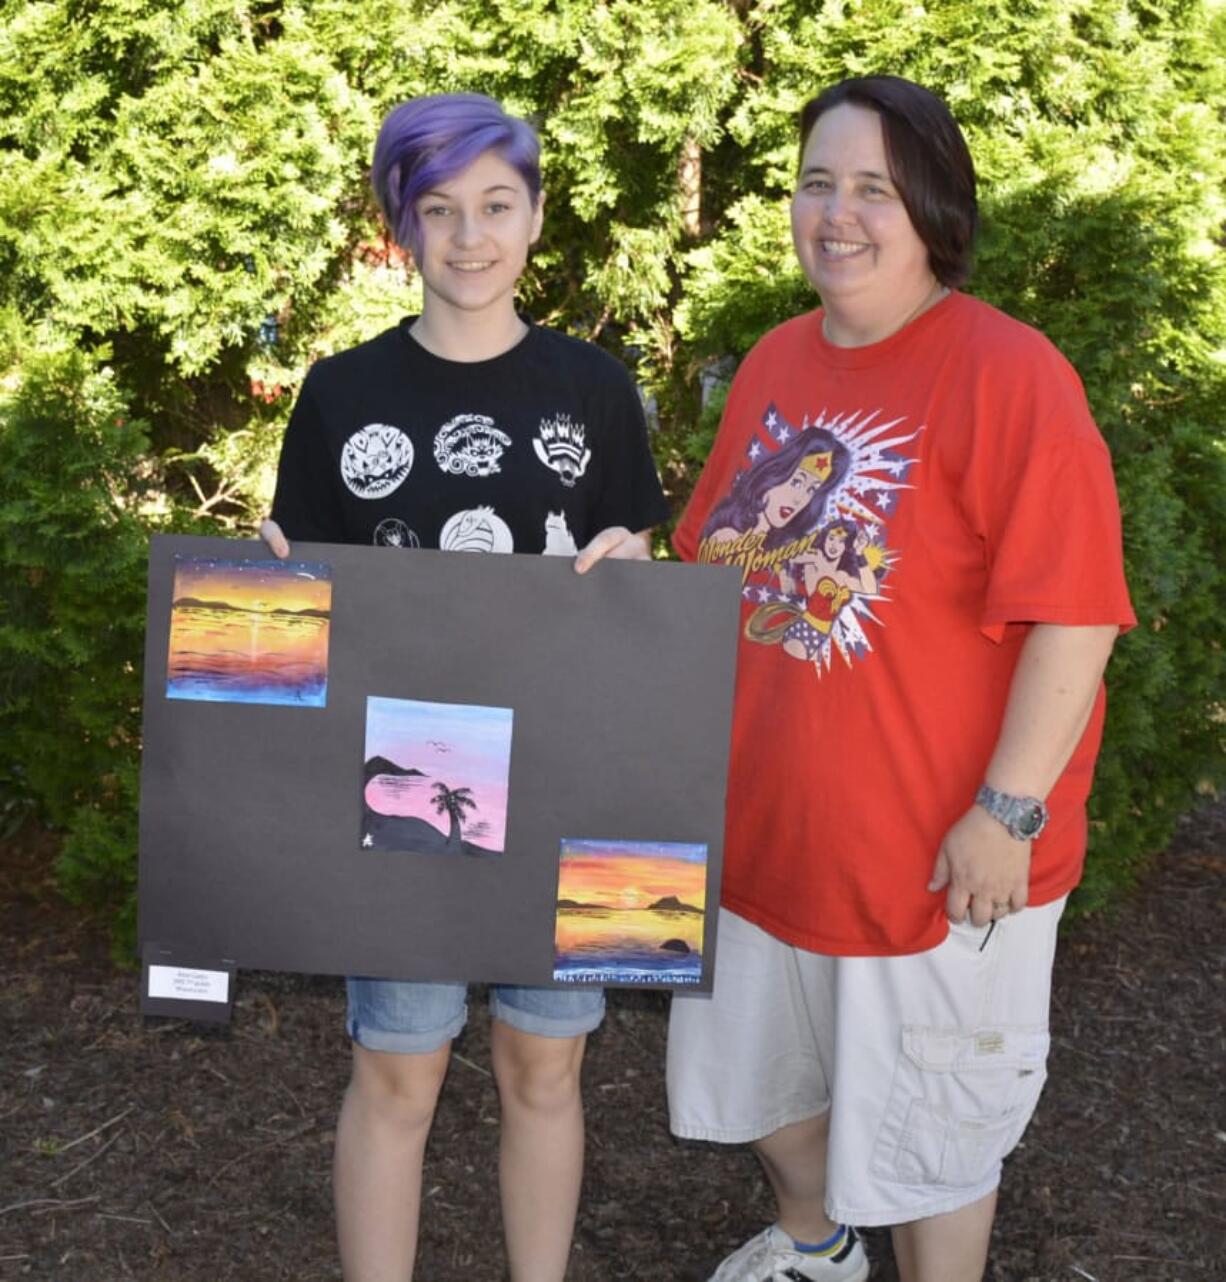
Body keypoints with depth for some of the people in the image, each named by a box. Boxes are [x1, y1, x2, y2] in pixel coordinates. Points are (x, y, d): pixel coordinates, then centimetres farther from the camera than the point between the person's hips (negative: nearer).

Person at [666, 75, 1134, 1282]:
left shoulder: (1007, 376, -18)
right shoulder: (774, 362, 3)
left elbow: (1074, 616, -20)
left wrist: (1008, 811, -20)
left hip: (933, 859, -7)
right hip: (760, 824, 7)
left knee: (926, 1128, 13)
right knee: (760, 1071, 26)